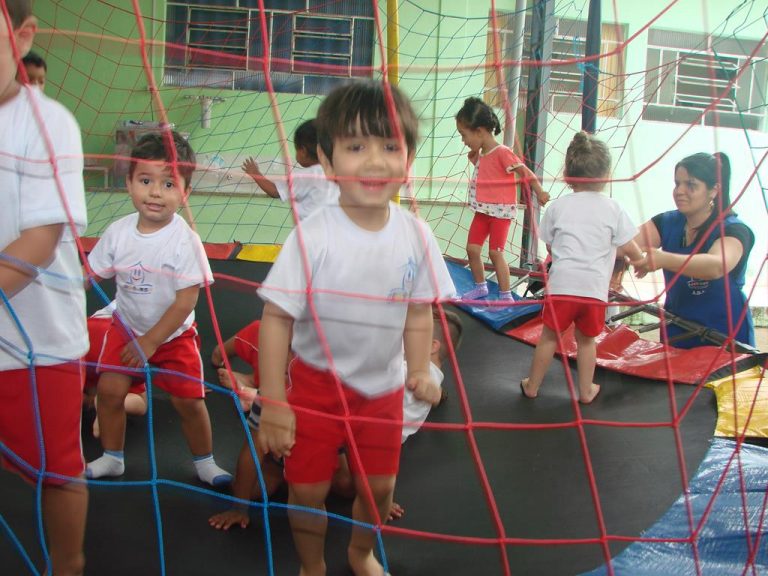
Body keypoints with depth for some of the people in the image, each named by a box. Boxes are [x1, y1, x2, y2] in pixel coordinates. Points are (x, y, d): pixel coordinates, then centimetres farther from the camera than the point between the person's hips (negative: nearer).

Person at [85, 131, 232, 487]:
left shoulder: (184, 241, -23)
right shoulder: (118, 232, -10)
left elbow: (186, 301, -21)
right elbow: (92, 274, 3)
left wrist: (150, 342, -19)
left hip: (172, 335, -3)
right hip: (126, 328, 3)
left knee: (189, 401, -2)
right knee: (109, 389, -3)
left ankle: (204, 462, 22)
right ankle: (111, 458, 21)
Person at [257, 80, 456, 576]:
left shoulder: (415, 235, -13)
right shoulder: (314, 236, -24)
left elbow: (419, 311, 1)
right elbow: (277, 316, -18)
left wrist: (419, 369, -10)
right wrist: (273, 401, -18)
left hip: (384, 387, 3)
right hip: (318, 383, -3)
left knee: (379, 486, 17)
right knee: (308, 490, 10)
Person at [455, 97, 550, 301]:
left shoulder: (502, 152, -18)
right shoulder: (480, 154, 8)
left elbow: (525, 172, -19)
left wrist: (539, 193, -24)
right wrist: (474, 157, 8)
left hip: (501, 211, -8)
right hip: (482, 210, 8)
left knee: (495, 252, -6)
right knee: (472, 248, 7)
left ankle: (506, 296, 4)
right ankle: (480, 287, 25)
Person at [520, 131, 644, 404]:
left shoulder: (557, 206, 4)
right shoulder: (612, 208, 2)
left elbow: (550, 247, 11)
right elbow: (630, 248, 5)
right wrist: (640, 260, 26)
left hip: (561, 284, 0)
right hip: (595, 289, 0)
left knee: (549, 336, 13)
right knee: (586, 339, 17)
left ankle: (532, 386, 25)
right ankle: (586, 390, 29)